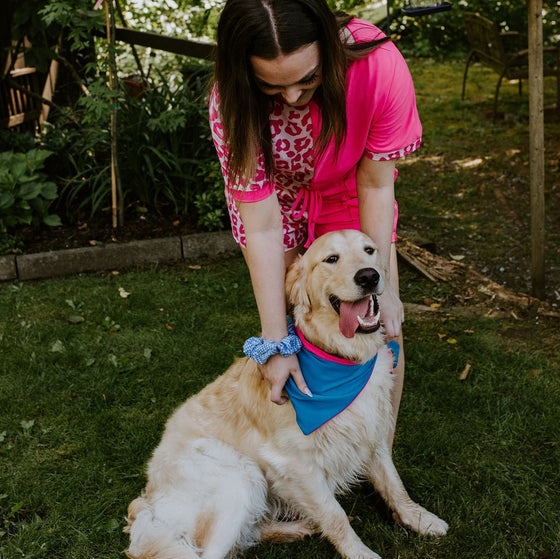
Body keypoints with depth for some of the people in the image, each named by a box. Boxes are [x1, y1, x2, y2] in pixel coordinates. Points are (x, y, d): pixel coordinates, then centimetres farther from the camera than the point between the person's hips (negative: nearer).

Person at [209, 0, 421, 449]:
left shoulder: (380, 65, -37)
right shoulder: (231, 101, -34)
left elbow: (376, 185, -22)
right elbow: (263, 227, -31)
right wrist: (276, 343, -29)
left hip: (347, 188, 1)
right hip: (272, 193, 0)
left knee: (384, 323, -5)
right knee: (292, 319, -7)